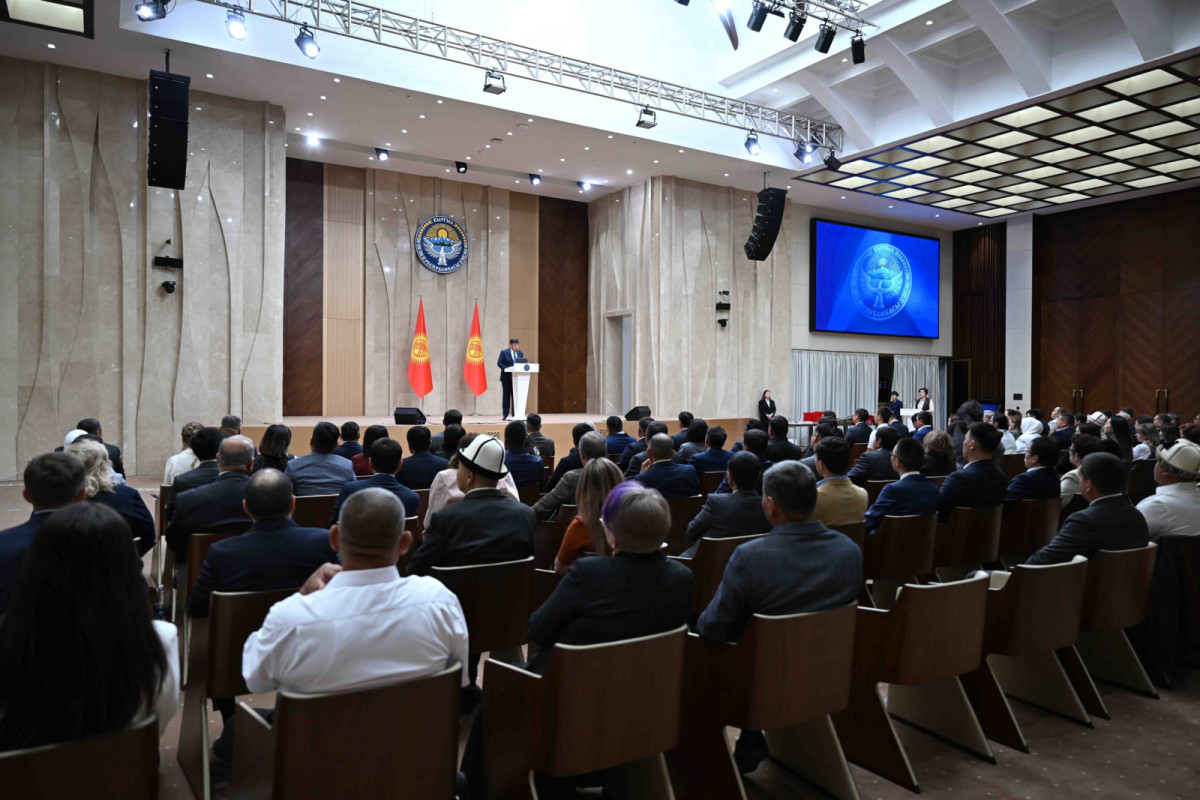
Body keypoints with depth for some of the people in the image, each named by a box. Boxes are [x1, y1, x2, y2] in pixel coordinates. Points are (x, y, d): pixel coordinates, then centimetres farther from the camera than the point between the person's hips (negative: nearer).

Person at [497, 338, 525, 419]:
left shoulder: (520, 353, 9)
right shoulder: (504, 352, -4)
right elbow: (499, 363, -7)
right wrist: (507, 369, -20)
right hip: (506, 377, -3)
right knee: (506, 396, 1)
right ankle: (505, 415, 6)